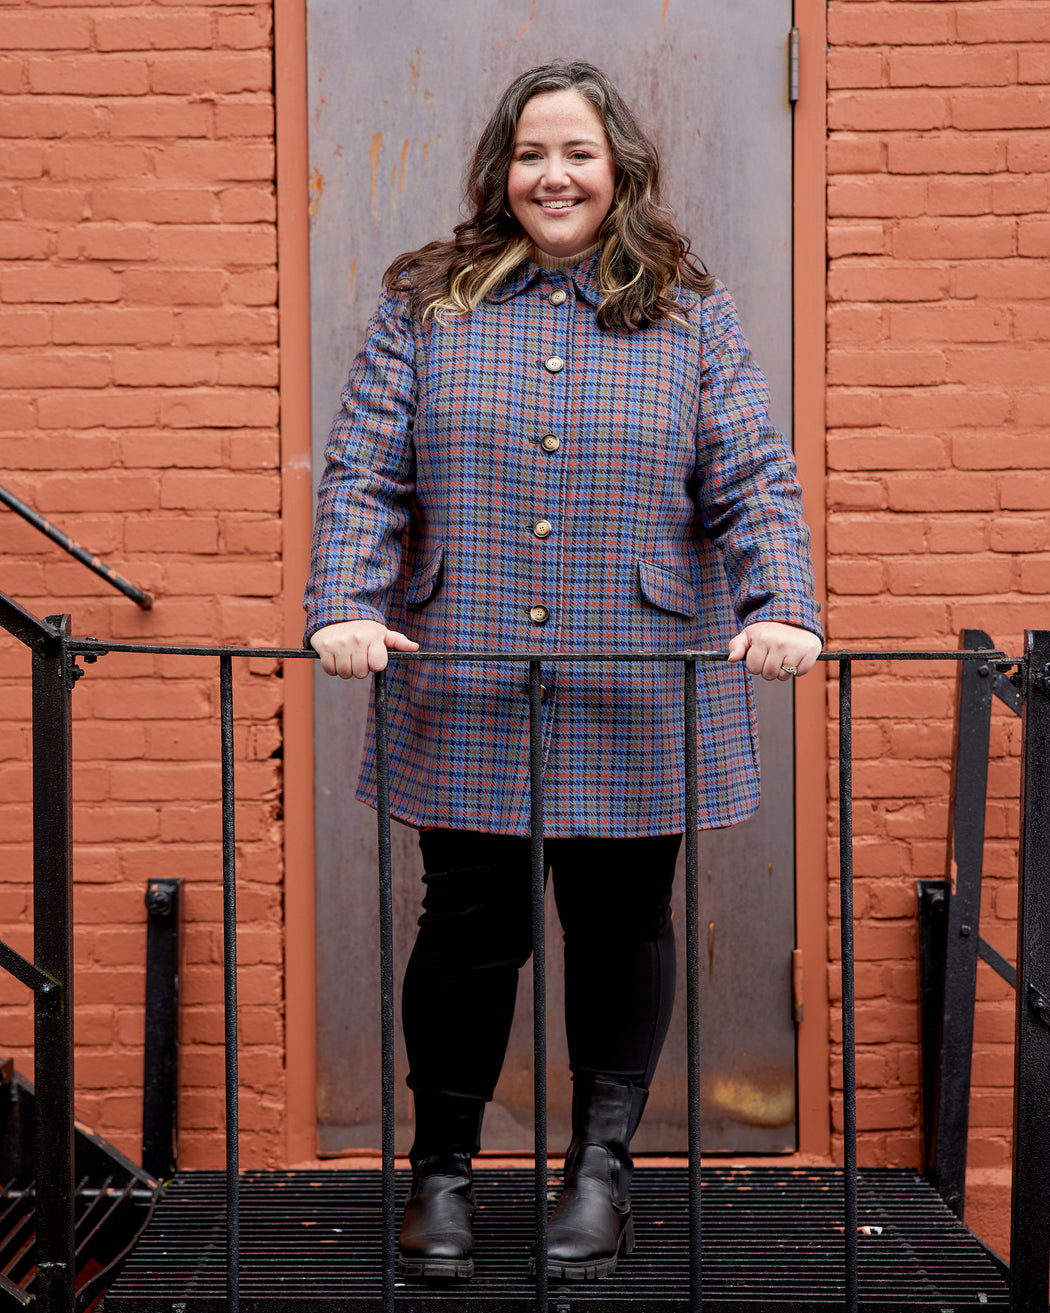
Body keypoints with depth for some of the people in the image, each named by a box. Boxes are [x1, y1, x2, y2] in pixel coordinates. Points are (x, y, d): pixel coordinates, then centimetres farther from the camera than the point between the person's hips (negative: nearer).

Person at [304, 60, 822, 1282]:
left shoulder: (689, 314, 8)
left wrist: (780, 608, -13)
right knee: (469, 929, 4)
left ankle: (602, 1169, 25)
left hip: (638, 703, 1)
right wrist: (346, 605, -13)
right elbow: (363, 472, 1)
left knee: (620, 927, 8)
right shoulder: (425, 306, 8)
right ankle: (442, 1170, 22)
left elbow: (754, 481, 2)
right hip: (466, 698, 0)